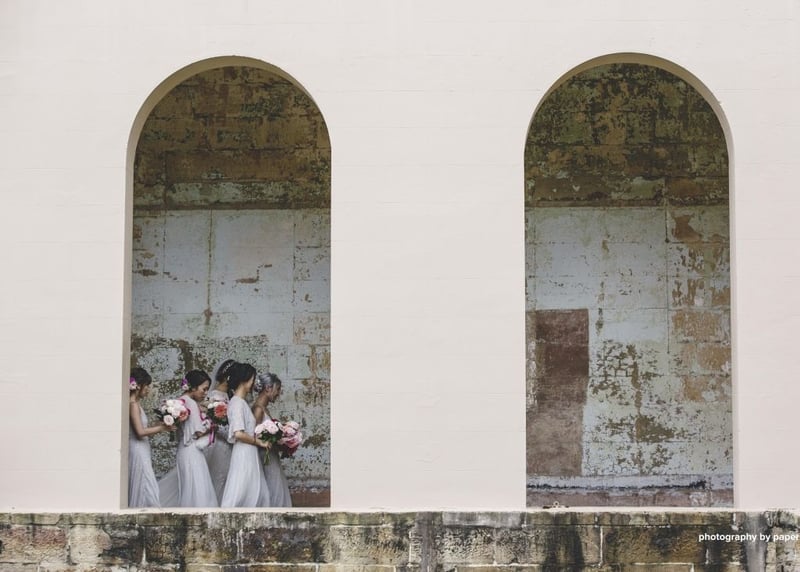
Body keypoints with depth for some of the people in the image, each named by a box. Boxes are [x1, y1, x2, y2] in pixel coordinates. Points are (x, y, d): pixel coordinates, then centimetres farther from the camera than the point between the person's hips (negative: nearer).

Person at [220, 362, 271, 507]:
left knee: (260, 494, 12)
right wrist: (259, 442, -13)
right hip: (244, 455, -10)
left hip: (250, 455, 10)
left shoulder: (241, 402, 13)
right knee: (238, 494, -7)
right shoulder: (237, 402, -15)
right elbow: (238, 433, -24)